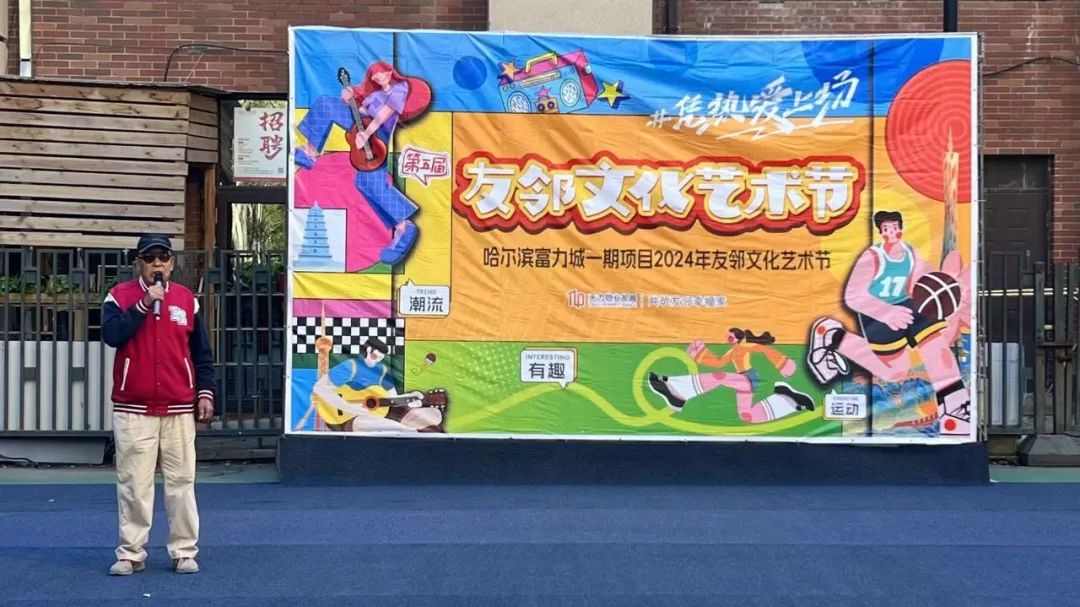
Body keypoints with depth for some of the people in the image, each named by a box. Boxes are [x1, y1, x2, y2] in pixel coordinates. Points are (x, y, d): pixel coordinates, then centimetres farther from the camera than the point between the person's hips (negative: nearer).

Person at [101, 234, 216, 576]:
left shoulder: (187, 299, 8)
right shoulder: (120, 296, 2)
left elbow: (202, 352, 11)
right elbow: (111, 335, -16)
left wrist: (205, 393, 3)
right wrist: (145, 303, -17)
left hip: (179, 409, 2)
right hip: (133, 410, -2)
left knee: (181, 482, 2)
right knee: (133, 484, 0)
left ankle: (184, 552, 9)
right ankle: (131, 554, 7)